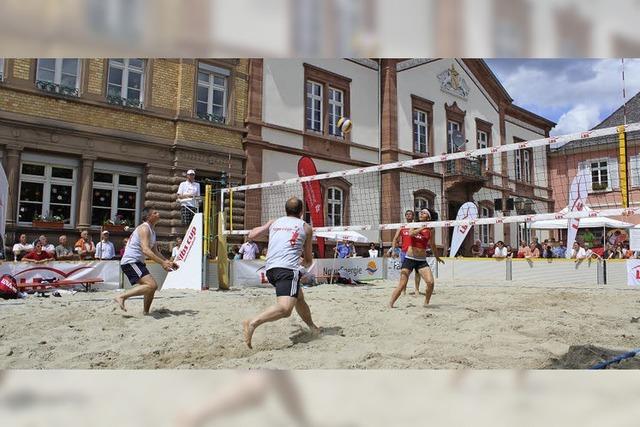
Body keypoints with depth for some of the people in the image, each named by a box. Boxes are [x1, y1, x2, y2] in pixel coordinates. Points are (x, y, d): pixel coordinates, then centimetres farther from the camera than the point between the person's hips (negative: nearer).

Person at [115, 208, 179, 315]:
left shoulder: (152, 230, 18)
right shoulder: (144, 228, -14)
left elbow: (155, 252, 24)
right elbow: (145, 250, -26)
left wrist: (168, 261, 13)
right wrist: (163, 263, -28)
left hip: (137, 262, 10)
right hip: (130, 261, -10)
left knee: (152, 287, 15)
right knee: (151, 285, -22)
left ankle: (145, 313, 25)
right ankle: (121, 297, -17)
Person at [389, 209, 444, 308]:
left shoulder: (429, 231, 5)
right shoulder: (414, 226, 3)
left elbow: (432, 245, 22)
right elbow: (411, 233, -21)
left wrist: (437, 257, 33)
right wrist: (422, 228, -23)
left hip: (422, 260, 2)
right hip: (409, 258, -2)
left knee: (430, 282, -13)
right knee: (402, 284, -7)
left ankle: (426, 303, 9)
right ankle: (390, 304, 4)